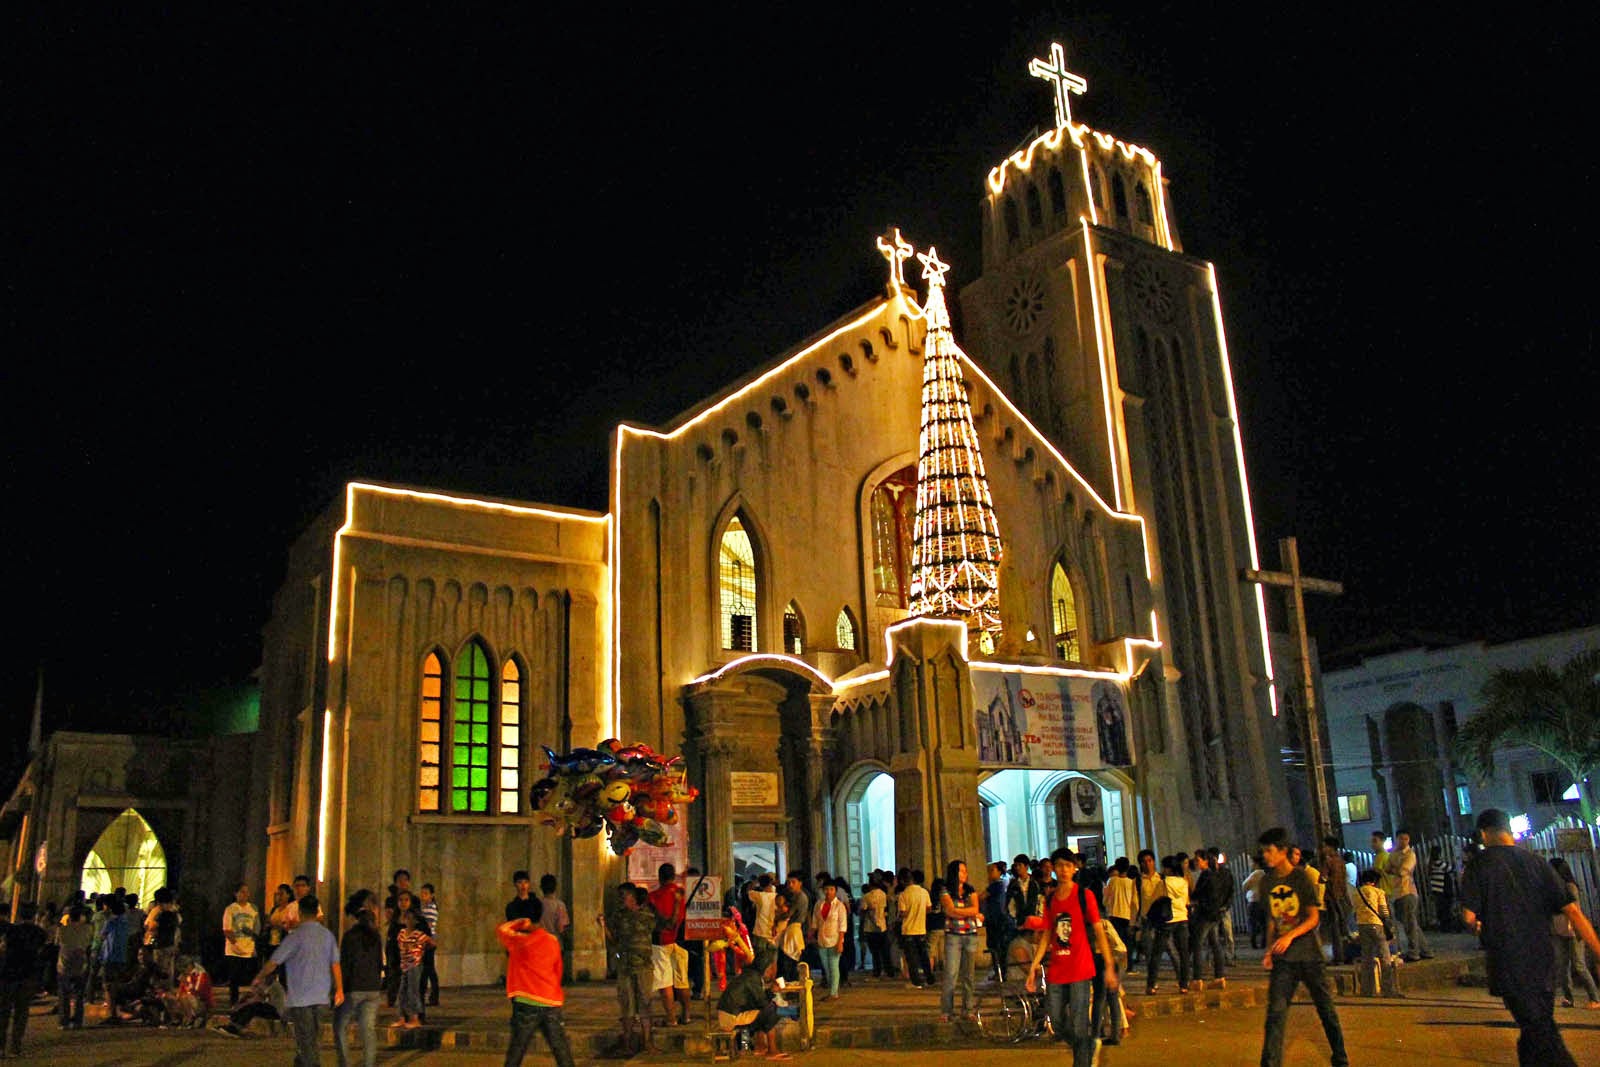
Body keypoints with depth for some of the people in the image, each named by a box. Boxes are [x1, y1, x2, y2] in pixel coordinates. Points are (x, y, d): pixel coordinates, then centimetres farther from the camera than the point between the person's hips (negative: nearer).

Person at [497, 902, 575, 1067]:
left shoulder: (522, 941, -7)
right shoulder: (553, 941, 9)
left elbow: (500, 930, -6)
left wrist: (520, 921, 2)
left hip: (527, 1004, -4)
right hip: (552, 1003, 4)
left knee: (516, 1052, 5)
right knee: (561, 1049, 10)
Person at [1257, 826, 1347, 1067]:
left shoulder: (1302, 877, -7)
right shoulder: (1267, 882, 6)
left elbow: (1314, 918, -10)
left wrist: (1290, 936, -23)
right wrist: (1269, 950, 5)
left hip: (1309, 954, -3)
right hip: (1283, 957, 3)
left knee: (1326, 1008, 8)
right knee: (1276, 1011, -6)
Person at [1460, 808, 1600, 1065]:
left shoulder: (1478, 864, -5)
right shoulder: (1536, 863, 7)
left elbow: (1469, 916, -12)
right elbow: (1572, 911, 0)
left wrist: (1477, 927, 11)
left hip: (1508, 964, -5)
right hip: (1543, 961, 5)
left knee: (1541, 1033, -6)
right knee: (1537, 1029, 19)